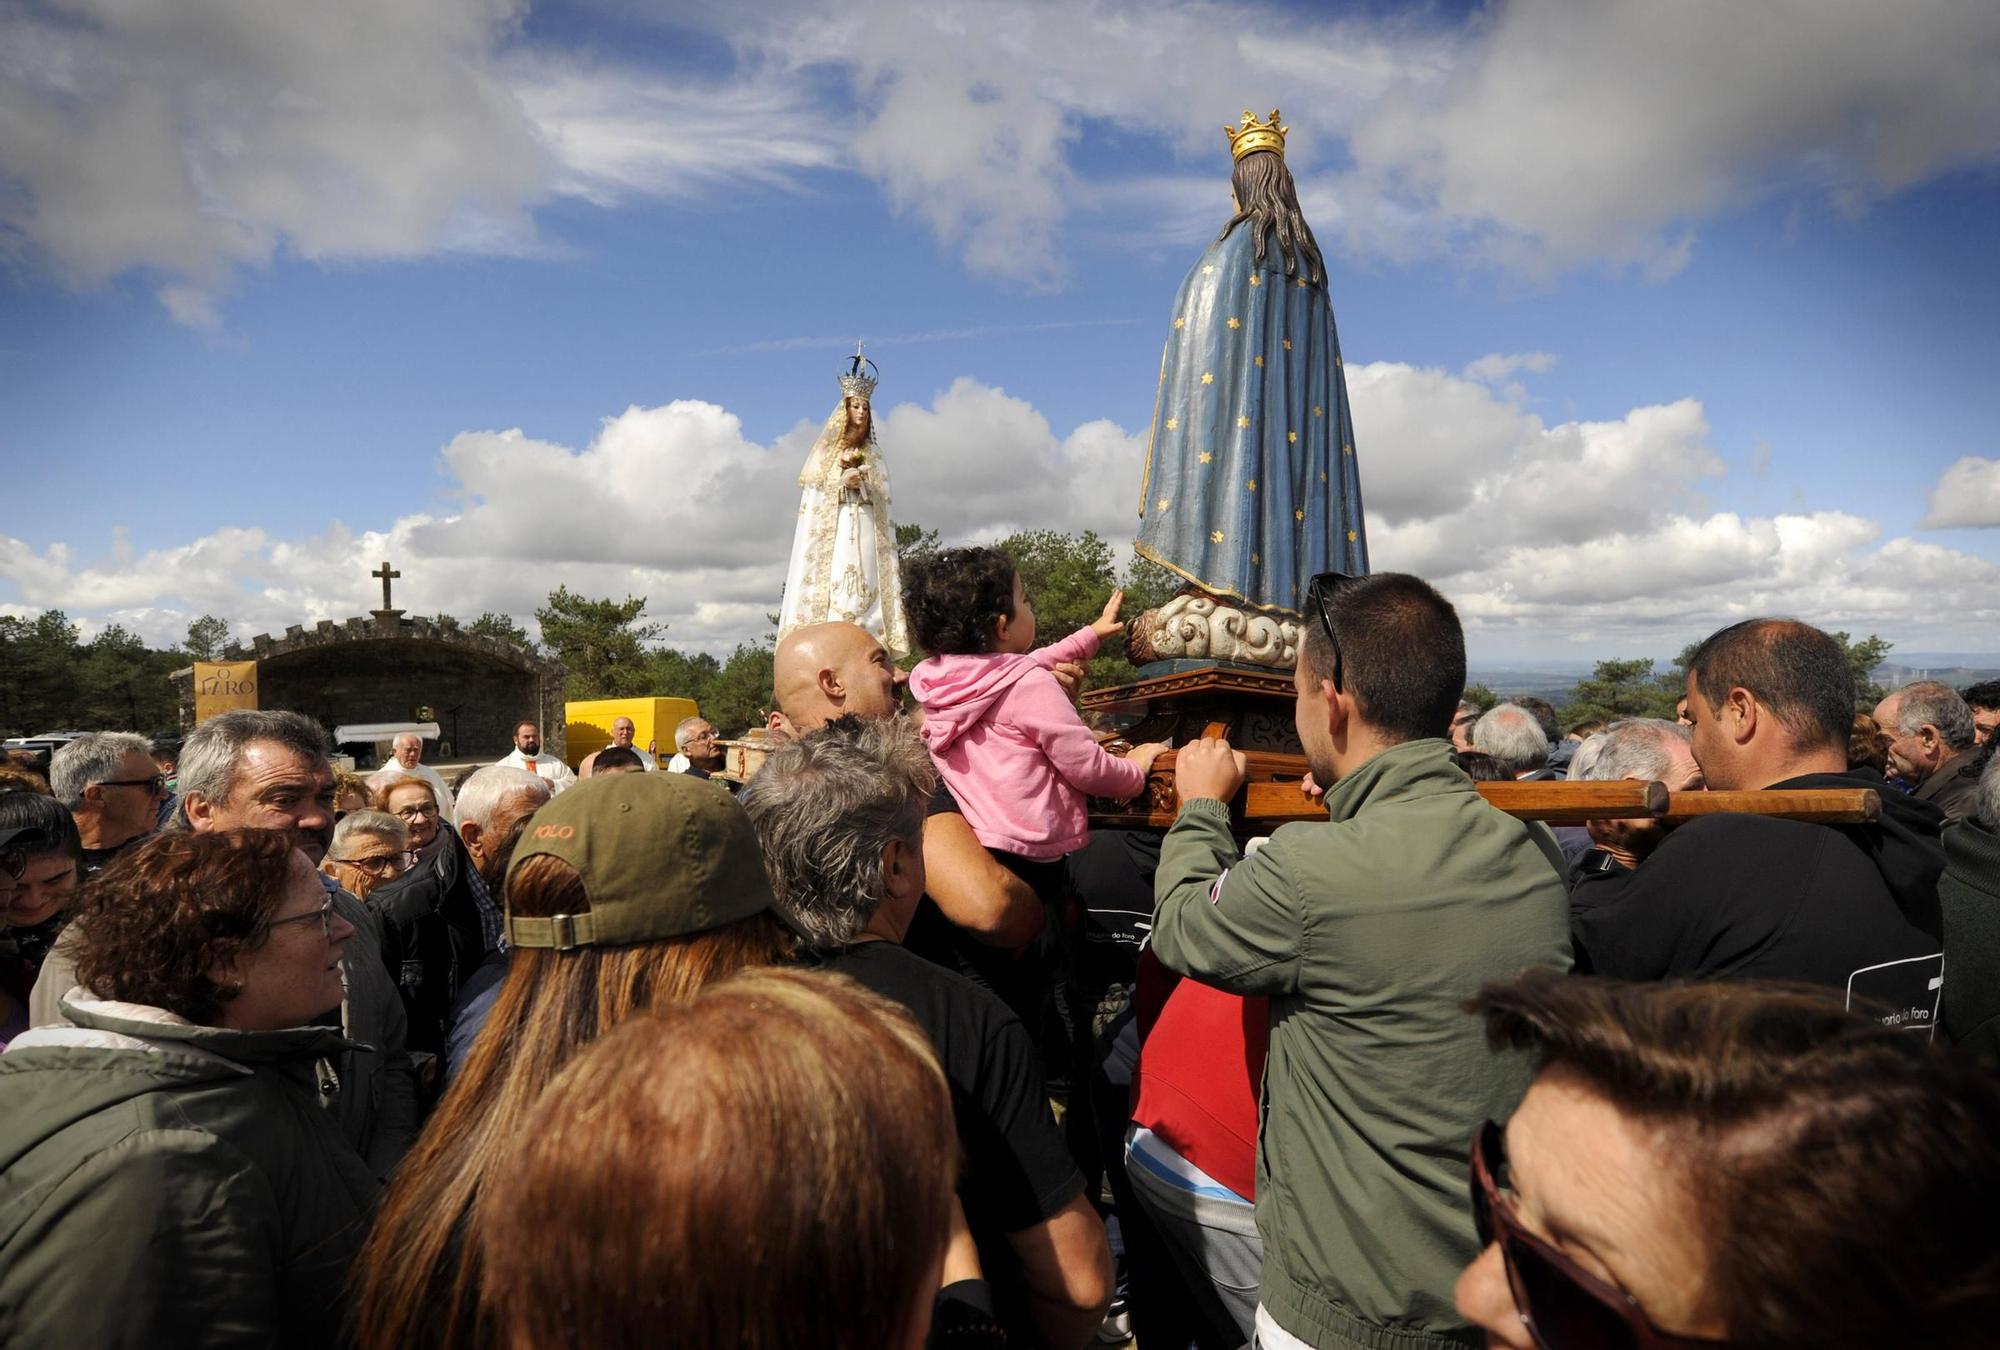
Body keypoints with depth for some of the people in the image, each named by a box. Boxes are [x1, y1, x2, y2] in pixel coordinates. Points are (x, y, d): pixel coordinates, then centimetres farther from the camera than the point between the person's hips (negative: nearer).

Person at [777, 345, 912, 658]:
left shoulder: (872, 454, 19)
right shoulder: (827, 449, 13)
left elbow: (883, 497, 12)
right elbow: (812, 489, 5)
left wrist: (863, 484, -7)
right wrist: (842, 481, -8)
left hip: (866, 530, 2)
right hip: (834, 529, -2)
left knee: (865, 584, -8)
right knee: (832, 580, -14)